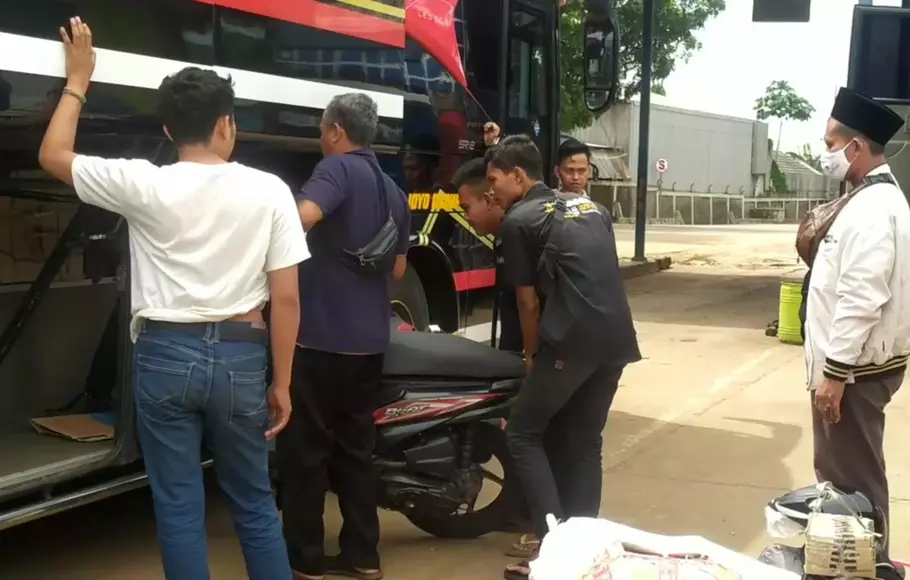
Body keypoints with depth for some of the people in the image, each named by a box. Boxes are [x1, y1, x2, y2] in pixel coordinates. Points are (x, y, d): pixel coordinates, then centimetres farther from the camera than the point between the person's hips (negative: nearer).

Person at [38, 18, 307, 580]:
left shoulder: (144, 185, -6)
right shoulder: (268, 190, -5)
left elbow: (54, 156, 9)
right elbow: (286, 298, -5)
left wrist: (78, 81, 18)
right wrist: (282, 383, 3)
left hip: (165, 354, -1)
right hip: (240, 356, 1)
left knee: (179, 509, 9)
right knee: (255, 504, 16)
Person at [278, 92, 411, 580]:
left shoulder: (338, 168, -8)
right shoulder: (392, 190, 15)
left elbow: (302, 216, -28)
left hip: (321, 332, -8)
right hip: (369, 338, 8)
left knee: (305, 447, 2)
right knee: (354, 444, 14)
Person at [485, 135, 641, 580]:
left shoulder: (519, 221, 1)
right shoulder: (591, 207, 22)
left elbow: (528, 301, 4)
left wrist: (532, 355, 19)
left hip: (571, 341, -7)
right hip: (618, 339, 7)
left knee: (523, 433, 6)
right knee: (584, 442, 18)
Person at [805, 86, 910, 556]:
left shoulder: (872, 209, -20)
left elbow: (861, 300, -25)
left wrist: (835, 372, -23)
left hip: (855, 368, -10)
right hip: (857, 362, 10)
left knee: (851, 478, -1)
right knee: (843, 471, 19)